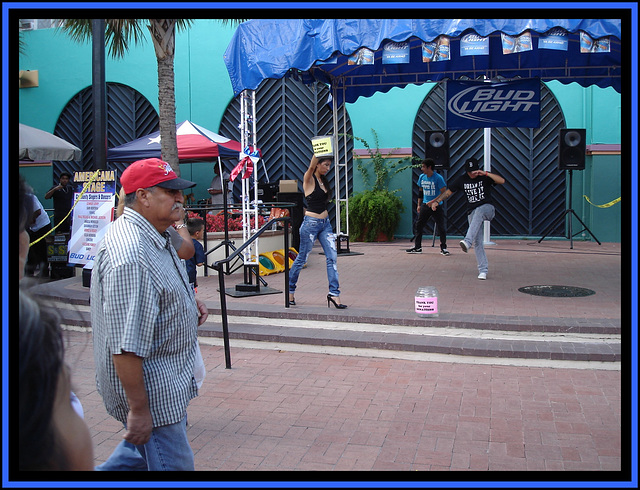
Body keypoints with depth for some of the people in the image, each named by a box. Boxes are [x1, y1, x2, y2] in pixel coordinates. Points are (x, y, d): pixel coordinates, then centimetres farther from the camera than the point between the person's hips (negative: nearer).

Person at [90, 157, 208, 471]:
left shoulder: (156, 239, 6)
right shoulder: (130, 255, -28)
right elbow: (125, 346, -29)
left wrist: (188, 301, 6)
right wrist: (138, 409, -25)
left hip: (167, 378, 10)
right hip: (150, 389, -10)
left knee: (147, 450, 24)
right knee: (173, 463, 4)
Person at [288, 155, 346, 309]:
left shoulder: (323, 180, 14)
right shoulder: (309, 179, -12)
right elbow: (311, 166, -23)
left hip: (325, 223, 7)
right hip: (311, 224, -7)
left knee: (332, 257, -3)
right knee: (302, 259, 5)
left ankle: (334, 293, -1)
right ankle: (290, 290, 23)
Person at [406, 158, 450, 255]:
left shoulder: (438, 178, -14)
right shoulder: (422, 177, 4)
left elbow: (444, 193, -15)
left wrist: (433, 202, -20)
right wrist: (419, 205, 16)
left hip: (436, 206, -5)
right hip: (425, 205, 5)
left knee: (441, 227, -3)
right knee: (419, 225, 5)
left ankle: (443, 248, 9)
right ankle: (417, 247, 15)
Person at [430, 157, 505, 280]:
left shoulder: (485, 177, -1)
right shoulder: (462, 179, 8)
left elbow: (502, 181, -16)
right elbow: (448, 191, 13)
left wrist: (486, 173, -25)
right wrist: (437, 201, 0)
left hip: (487, 208, -3)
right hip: (472, 213, 3)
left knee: (478, 212, -39)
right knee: (477, 242, -3)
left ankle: (467, 241, -53)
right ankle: (483, 270, 3)